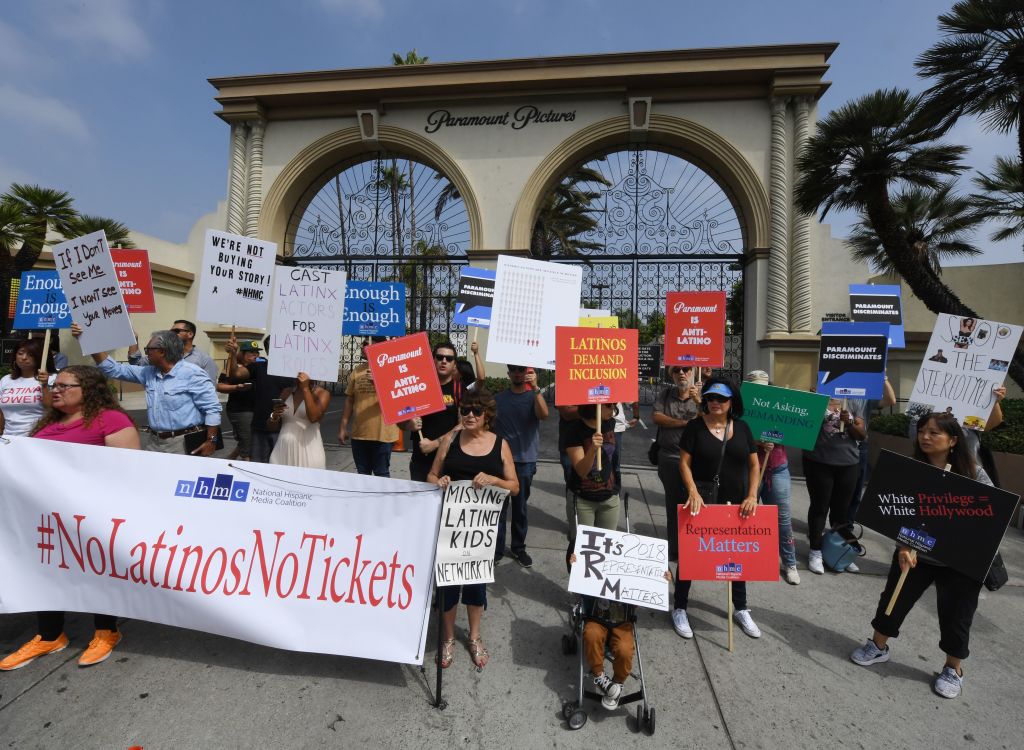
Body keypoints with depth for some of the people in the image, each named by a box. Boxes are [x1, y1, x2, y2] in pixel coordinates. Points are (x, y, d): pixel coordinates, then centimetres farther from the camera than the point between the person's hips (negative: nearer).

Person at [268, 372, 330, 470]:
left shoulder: (322, 393, 0)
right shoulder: (287, 392, 12)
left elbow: (313, 417, -19)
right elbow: (271, 427, 16)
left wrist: (305, 389, -13)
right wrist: (274, 416, -7)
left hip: (308, 452, -4)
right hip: (283, 451, 4)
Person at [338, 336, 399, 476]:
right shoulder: (358, 370, 9)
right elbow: (349, 399, 12)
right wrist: (343, 427, 10)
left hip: (381, 434, -5)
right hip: (358, 433, 5)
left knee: (381, 475, 7)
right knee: (362, 475, 16)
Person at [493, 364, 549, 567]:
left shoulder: (534, 396, -1)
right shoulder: (499, 399, 4)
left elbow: (543, 415, -21)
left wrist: (535, 388, -32)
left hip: (525, 461, 0)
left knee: (520, 506, 11)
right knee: (499, 506, 3)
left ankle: (519, 548, 25)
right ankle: (496, 549, 13)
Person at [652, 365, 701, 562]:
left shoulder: (701, 395, -3)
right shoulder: (666, 394, 5)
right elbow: (657, 417, -5)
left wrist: (698, 402, -30)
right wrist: (685, 422, -11)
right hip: (668, 458, 3)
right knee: (672, 504, 13)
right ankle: (674, 549, 26)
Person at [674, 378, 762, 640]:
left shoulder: (742, 427, 1)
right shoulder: (695, 426, -9)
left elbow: (754, 464, 3)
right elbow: (684, 463, -11)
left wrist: (752, 495, -9)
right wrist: (693, 492, -24)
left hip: (736, 503, 4)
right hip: (702, 503, -4)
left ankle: (741, 609, 38)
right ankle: (680, 608, 22)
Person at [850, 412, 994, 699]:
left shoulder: (974, 474, -11)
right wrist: (905, 546, -26)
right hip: (916, 553, 1)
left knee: (955, 615, 12)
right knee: (893, 599, 12)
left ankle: (954, 669, 36)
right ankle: (879, 646, 35)